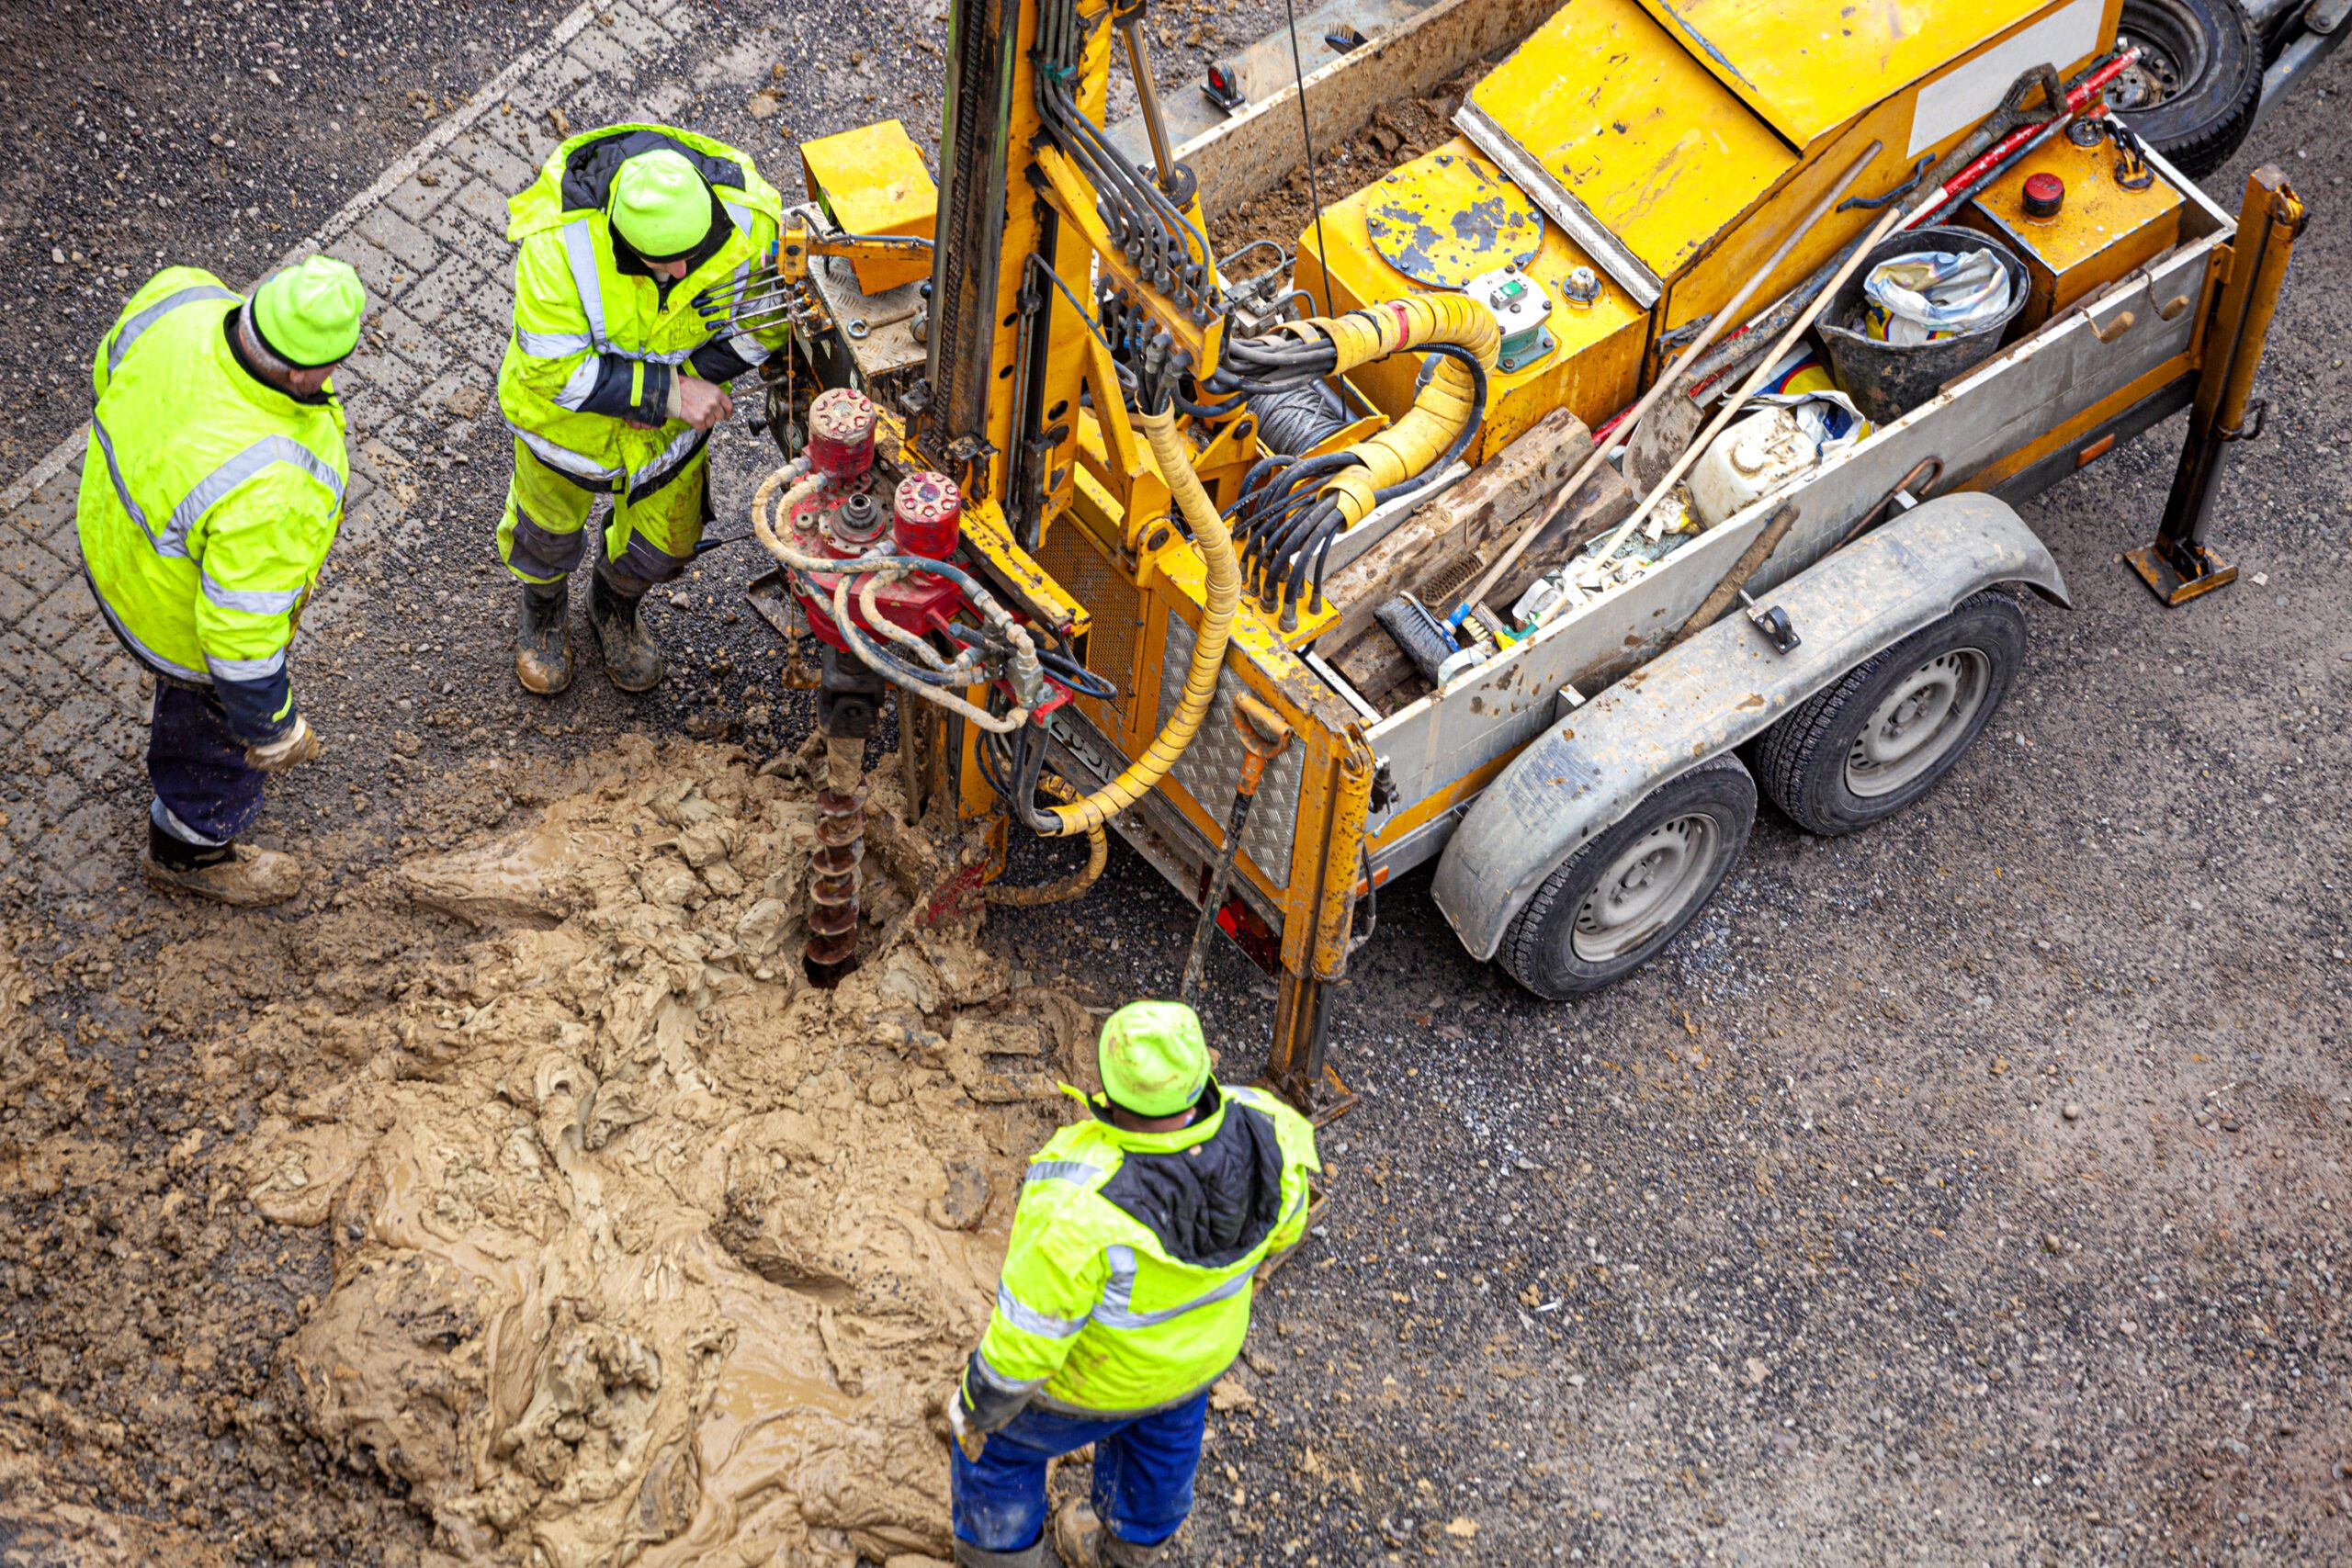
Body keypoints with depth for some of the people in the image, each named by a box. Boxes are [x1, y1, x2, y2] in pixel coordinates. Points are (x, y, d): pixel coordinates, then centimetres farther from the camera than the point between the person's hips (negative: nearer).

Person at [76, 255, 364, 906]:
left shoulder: (182, 296, -29)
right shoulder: (267, 490, -47)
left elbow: (114, 368, -5)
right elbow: (242, 628, -33)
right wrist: (268, 724, -13)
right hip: (182, 616, -6)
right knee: (225, 730, 27)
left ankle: (181, 756, 71)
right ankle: (190, 847, 58)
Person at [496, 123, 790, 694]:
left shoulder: (747, 219, -32)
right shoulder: (560, 245, -41)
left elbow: (769, 314, -14)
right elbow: (550, 367, -32)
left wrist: (689, 376, -25)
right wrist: (664, 391, -36)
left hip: (673, 416, 2)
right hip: (568, 407, -2)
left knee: (664, 541, 21)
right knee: (550, 524, 25)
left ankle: (616, 606, 57)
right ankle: (543, 606, 61)